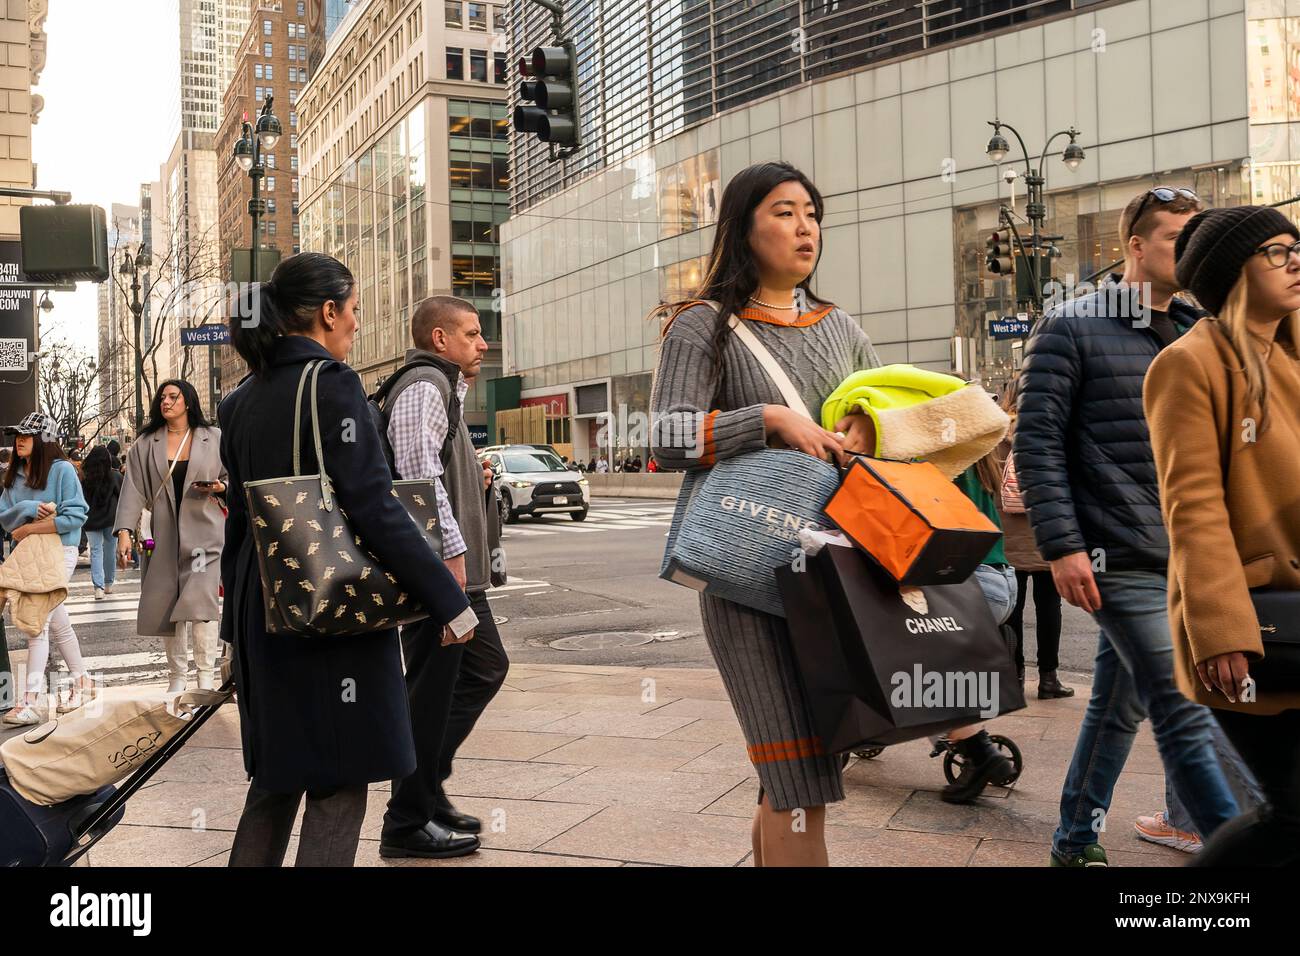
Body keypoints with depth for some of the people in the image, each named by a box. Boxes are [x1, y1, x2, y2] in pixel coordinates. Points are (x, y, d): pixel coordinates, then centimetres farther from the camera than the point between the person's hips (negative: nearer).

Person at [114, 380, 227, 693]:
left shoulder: (213, 439, 5)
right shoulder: (145, 444, 8)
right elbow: (134, 489, 1)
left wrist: (220, 486, -10)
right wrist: (125, 531, -9)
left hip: (203, 531, -3)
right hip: (163, 535, 3)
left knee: (200, 600, -14)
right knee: (166, 604, 5)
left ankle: (206, 678, -8)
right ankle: (176, 676, 19)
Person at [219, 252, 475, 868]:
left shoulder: (243, 399, 10)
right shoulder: (331, 383, -13)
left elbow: (241, 516, 14)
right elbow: (373, 508, -19)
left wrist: (238, 621, 22)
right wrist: (448, 601, -15)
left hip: (265, 614, 8)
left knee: (276, 777, 20)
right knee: (338, 782, 3)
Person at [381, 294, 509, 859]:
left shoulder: (442, 386, 22)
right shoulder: (425, 385, -11)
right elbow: (420, 475, -23)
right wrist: (450, 552, -24)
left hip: (453, 568, 11)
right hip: (438, 566, -11)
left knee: (484, 667, 18)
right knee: (431, 692, -4)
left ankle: (426, 788, 26)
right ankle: (409, 823, 6)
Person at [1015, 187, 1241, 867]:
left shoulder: (1198, 336, 14)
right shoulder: (1074, 328, -4)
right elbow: (1037, 441, -9)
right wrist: (1061, 543, -16)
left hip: (1190, 558, 7)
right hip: (1123, 560, -7)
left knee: (1120, 704, 15)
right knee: (1185, 715, -8)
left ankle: (1076, 841, 28)